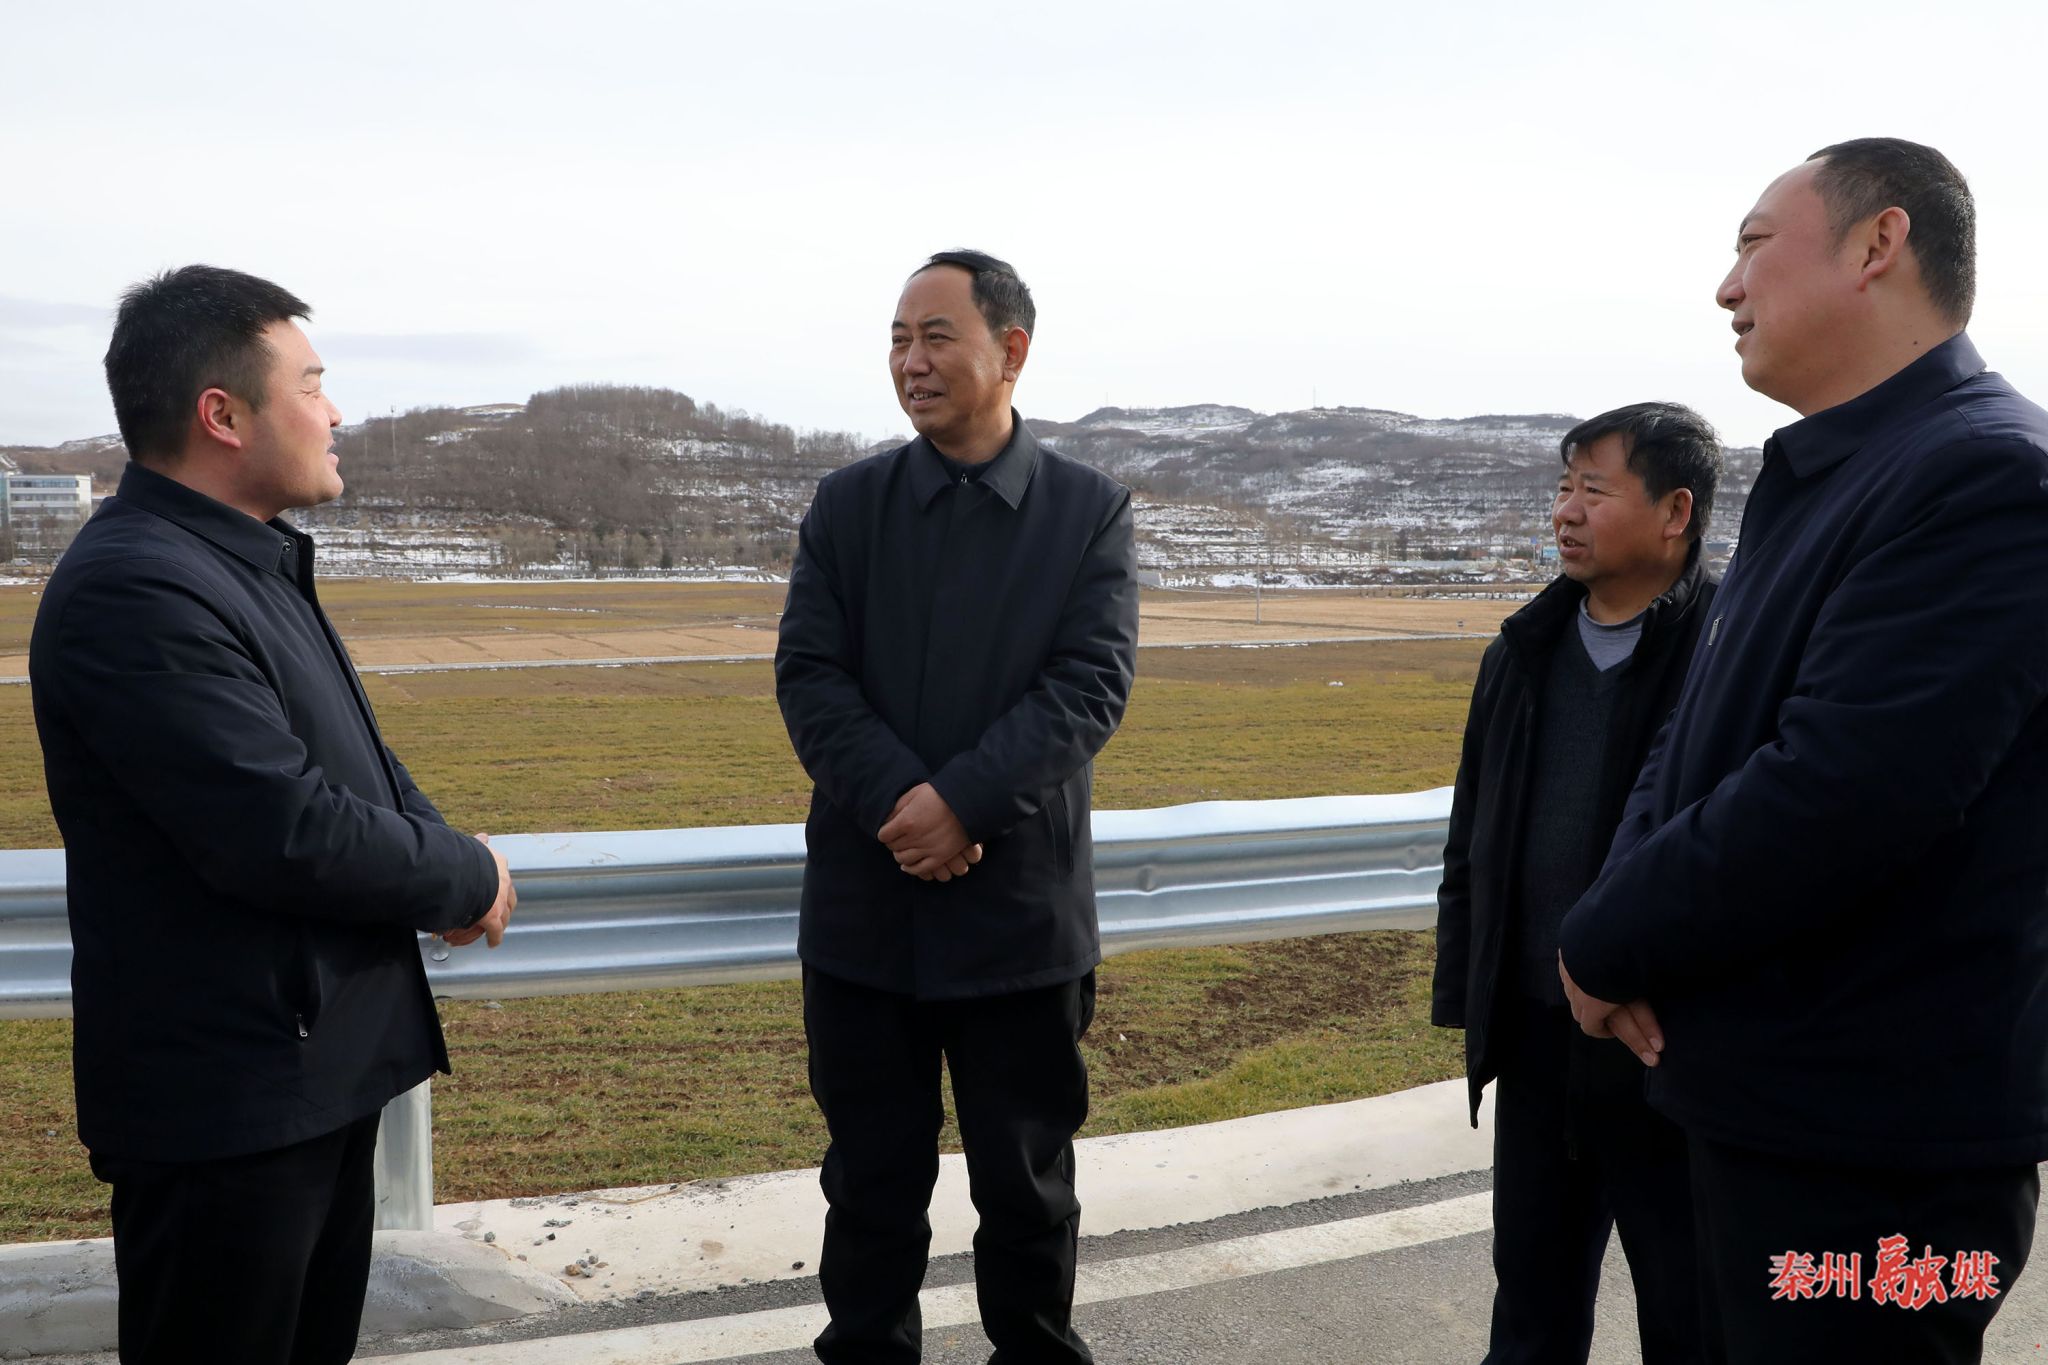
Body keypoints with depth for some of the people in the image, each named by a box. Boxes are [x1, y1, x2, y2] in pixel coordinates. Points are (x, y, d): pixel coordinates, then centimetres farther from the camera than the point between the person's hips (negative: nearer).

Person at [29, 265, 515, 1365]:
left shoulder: (254, 562, 10)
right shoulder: (134, 590, -23)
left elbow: (351, 756, 17)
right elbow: (283, 831, -28)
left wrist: (443, 849, -3)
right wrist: (469, 879, -12)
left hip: (320, 1061, 10)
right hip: (227, 1100, -10)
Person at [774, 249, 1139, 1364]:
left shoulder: (1091, 511, -1)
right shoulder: (848, 502, 4)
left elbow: (1092, 687, -11)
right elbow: (808, 676, -4)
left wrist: (963, 798, -21)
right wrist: (898, 804, -18)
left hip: (1021, 907, -1)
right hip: (864, 905, 2)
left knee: (1027, 1185, 13)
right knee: (872, 1180, 14)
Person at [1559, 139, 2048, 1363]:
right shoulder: (1812, 481, 12)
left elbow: (1833, 798, -28)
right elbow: (1697, 741, 11)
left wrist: (1608, 946, -13)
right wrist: (1629, 931, -7)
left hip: (1875, 1157, -9)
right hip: (1759, 1106, 9)